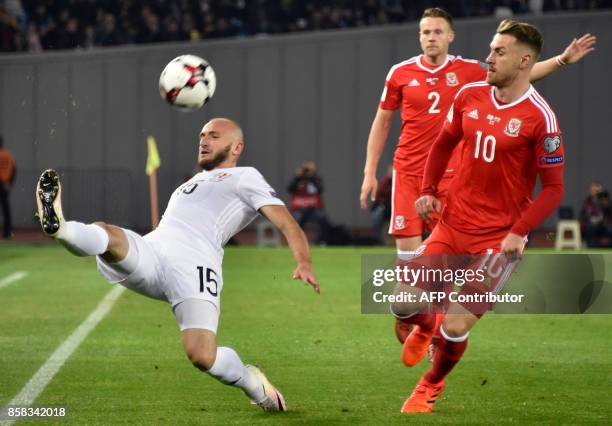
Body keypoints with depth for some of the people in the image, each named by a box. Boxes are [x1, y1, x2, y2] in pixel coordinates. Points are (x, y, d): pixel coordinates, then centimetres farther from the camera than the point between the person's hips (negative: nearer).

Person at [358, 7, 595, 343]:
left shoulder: (467, 70, 2)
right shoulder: (400, 73, 2)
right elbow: (381, 123, 10)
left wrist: (563, 59, 0)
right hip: (408, 173, 0)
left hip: (449, 176, 0)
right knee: (407, 248, -6)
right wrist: (370, 172, 7)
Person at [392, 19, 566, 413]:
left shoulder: (539, 117, -16)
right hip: (453, 226, 5)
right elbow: (444, 144, 19)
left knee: (455, 329, -7)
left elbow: (554, 188, -11)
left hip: (499, 239, -5)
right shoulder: (470, 96, 1)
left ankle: (431, 386, 25)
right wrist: (429, 191, 6)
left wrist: (519, 233, -19)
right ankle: (426, 327, 37)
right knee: (404, 305, -2)